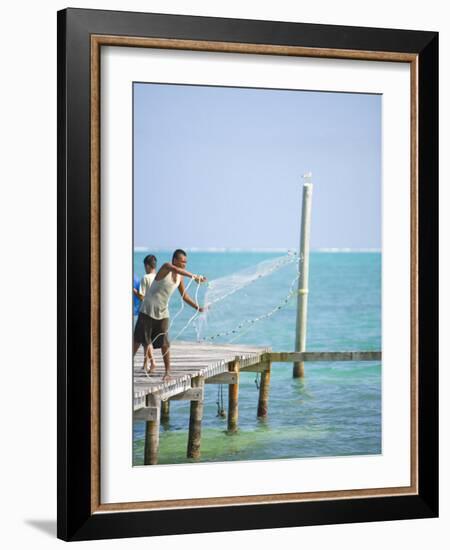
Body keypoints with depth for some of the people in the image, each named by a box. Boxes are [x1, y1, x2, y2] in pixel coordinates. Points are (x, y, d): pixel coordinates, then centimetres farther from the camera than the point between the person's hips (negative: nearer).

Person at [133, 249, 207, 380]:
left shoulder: (180, 277, 5)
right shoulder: (166, 267, -14)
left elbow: (184, 296, 16)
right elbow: (176, 270, -38)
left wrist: (197, 307, 7)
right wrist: (194, 276, -49)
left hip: (162, 312, 5)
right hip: (148, 309, -5)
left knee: (164, 343, -3)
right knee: (139, 339, 1)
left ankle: (168, 372, 0)